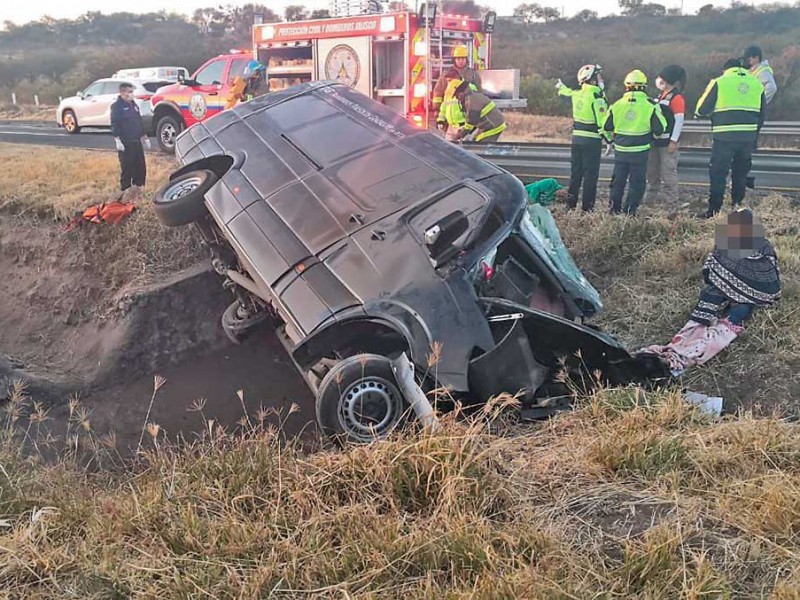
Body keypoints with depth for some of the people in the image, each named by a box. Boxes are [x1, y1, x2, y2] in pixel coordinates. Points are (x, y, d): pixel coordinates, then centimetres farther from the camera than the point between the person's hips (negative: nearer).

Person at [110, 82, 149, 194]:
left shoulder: (134, 104, 15)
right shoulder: (117, 106, -8)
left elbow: (139, 122, 22)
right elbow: (114, 124, -13)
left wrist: (144, 137, 22)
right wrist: (118, 140, -21)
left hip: (136, 141, 7)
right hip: (125, 142, -7)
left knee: (140, 165, 7)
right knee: (127, 166, -5)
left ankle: (138, 185, 20)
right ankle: (126, 189, 2)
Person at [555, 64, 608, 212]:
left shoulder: (576, 94, 5)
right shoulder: (597, 98, -16)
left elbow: (567, 93, 29)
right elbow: (603, 121, -17)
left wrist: (561, 87, 51)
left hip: (576, 137, 7)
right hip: (592, 140, -7)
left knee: (576, 172, 15)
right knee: (591, 174, -1)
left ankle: (570, 204, 18)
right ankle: (587, 207, 0)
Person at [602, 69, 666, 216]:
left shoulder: (617, 106, -3)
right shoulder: (650, 107, -10)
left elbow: (606, 128, 5)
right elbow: (659, 129, -5)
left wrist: (612, 139, 25)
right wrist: (658, 113, 16)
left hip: (620, 150, 2)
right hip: (640, 152, -2)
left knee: (618, 180, 15)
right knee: (637, 182, 7)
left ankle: (614, 209, 20)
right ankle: (629, 211, 5)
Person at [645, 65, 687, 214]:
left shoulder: (677, 97, -12)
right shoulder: (661, 95, 15)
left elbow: (679, 120, -16)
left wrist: (674, 141, -20)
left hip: (668, 143, -9)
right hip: (655, 140, 9)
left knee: (668, 175, -8)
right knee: (652, 173, 14)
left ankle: (672, 208, -4)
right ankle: (650, 203, 25)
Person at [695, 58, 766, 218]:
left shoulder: (719, 82, -2)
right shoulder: (757, 84, 12)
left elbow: (701, 110, -2)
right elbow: (761, 115, 15)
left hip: (725, 138, -4)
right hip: (748, 137, 4)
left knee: (718, 173, 2)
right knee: (741, 173, 17)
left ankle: (713, 210, 2)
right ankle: (738, 206, 23)